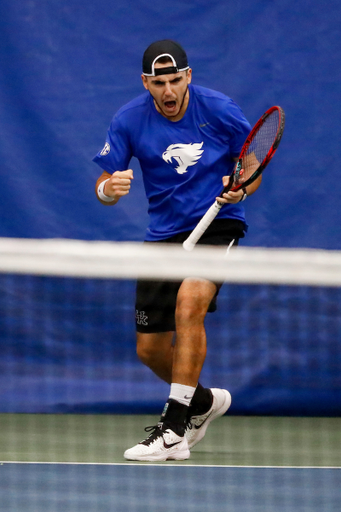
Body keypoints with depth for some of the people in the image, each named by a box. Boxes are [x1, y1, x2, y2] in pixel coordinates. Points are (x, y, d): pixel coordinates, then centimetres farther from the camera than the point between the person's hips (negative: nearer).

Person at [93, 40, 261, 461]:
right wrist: (109, 190, -29)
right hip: (164, 233, 3)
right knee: (150, 349, 4)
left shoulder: (219, 110, -10)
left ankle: (174, 430, -27)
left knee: (189, 301, -30)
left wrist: (241, 187, -22)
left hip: (218, 224, -3)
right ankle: (203, 401, 37)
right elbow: (103, 186, -4)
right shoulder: (128, 121, -7)